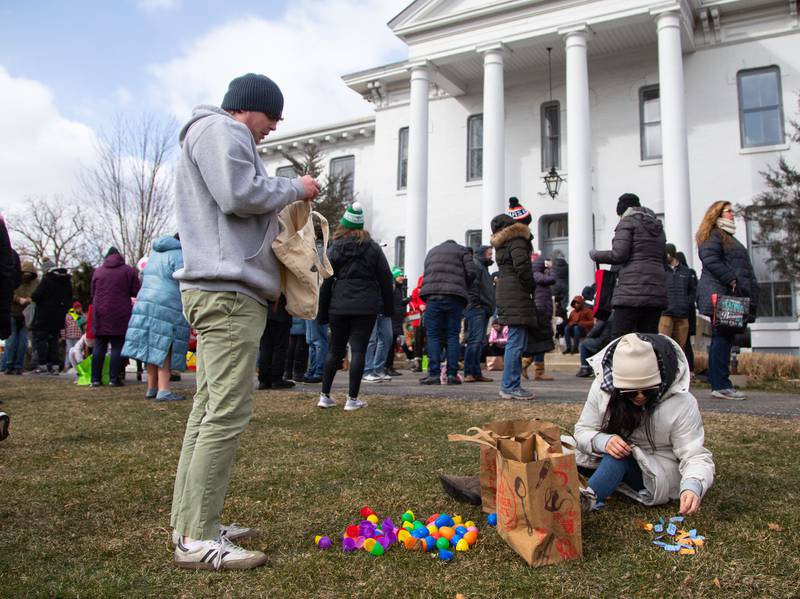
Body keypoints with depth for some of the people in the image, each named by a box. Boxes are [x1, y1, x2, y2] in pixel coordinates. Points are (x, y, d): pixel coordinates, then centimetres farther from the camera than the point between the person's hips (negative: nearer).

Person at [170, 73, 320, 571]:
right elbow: (240, 194, -17)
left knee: (210, 409, 10)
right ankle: (198, 539, -9)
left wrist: (286, 203, 19)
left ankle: (190, 524, 17)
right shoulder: (221, 129, -2)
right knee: (228, 412, -13)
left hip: (221, 290, 11)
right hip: (229, 291, -11)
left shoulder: (217, 135, 30)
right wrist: (296, 188, -3)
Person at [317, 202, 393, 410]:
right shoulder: (373, 248, 6)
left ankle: (325, 396, 14)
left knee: (335, 350, 12)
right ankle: (352, 399, 0)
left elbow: (326, 282, 4)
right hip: (366, 307, -1)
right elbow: (385, 278, 4)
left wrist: (323, 313, 9)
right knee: (358, 350, 0)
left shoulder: (335, 249, 6)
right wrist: (387, 307, 10)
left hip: (339, 306, 1)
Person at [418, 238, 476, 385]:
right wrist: (464, 289, 17)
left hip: (433, 296, 1)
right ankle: (452, 374, 0)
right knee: (453, 335, 4)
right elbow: (472, 272, 4)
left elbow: (426, 275, 21)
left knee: (433, 335, 2)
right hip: (455, 297, -1)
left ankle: (434, 374, -5)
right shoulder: (462, 250, 17)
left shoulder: (432, 251, 27)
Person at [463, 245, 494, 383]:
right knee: (474, 340, -14)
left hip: (483, 310, 10)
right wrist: (475, 301, -21)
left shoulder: (483, 267, 28)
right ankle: (469, 373, -14)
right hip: (477, 308, -10)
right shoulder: (475, 264, -4)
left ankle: (476, 373, 11)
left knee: (479, 342, 9)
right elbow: (472, 284, -18)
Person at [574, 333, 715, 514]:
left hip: (660, 476, -5)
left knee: (619, 457, -35)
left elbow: (695, 456, -23)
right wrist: (603, 441, -32)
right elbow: (583, 431, -9)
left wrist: (692, 487, -45)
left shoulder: (681, 403, -21)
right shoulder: (603, 386, -14)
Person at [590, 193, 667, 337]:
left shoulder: (627, 221, 2)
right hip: (657, 292, 7)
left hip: (632, 291, -7)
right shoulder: (657, 226, 24)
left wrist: (595, 255, 8)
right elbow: (662, 258, 23)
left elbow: (618, 255, -9)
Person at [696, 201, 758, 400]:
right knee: (722, 337, -12)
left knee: (723, 338, 7)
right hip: (720, 294, -10)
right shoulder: (713, 235, -3)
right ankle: (720, 385, -13)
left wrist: (751, 293, 19)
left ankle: (720, 385, 9)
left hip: (730, 295, 10)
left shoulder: (729, 238, 29)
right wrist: (732, 280, -21)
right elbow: (711, 260, -18)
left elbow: (744, 269, 28)